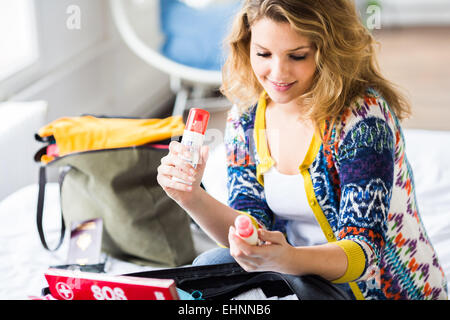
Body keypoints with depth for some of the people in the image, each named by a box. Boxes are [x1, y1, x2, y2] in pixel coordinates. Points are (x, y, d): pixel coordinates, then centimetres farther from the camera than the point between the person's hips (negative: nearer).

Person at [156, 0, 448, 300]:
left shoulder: (363, 118, -22)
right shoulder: (246, 117, -2)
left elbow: (362, 251, -26)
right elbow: (253, 229, -5)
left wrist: (287, 259, -46)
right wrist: (193, 198, -24)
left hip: (385, 290, -5)